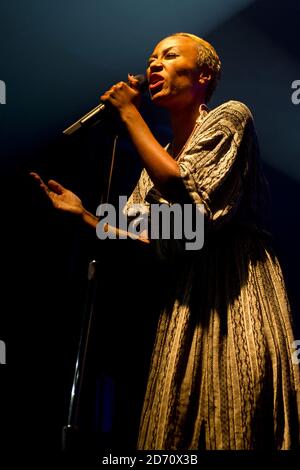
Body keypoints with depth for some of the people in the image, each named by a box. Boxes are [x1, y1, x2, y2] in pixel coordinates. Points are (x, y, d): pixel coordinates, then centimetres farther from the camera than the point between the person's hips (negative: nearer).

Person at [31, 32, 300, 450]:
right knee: (177, 430, 3)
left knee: (237, 427, -10)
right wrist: (83, 214, 9)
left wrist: (129, 114, -8)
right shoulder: (157, 161, 18)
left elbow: (183, 189, -16)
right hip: (188, 298, 6)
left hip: (239, 291, -6)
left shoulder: (230, 116, -1)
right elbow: (148, 242, 16)